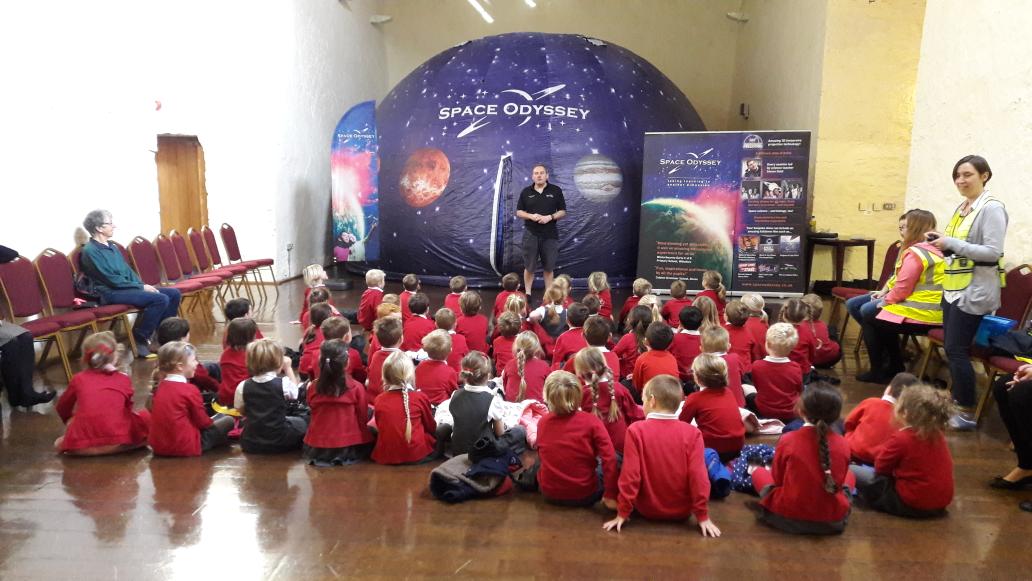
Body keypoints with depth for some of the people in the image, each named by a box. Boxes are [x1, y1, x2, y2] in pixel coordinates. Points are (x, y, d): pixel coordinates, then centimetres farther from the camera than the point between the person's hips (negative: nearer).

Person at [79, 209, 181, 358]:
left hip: (127, 288, 9)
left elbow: (128, 270, 18)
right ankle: (139, 340, -16)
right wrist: (141, 287, -13)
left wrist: (143, 285, 0)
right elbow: (112, 280, -16)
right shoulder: (91, 251, -11)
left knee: (174, 293, -3)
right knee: (160, 299, -27)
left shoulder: (112, 246, 15)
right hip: (111, 293, -9)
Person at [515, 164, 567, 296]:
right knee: (529, 266, 4)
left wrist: (550, 217, -14)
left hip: (550, 234, 0)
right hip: (531, 234, 1)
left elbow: (562, 212, 4)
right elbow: (519, 212, 7)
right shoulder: (526, 192, 6)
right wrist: (531, 216, -12)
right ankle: (527, 294, 16)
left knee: (549, 267, 6)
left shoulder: (556, 190, 3)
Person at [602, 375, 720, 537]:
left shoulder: (636, 430, -16)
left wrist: (623, 513, -7)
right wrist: (703, 516, -5)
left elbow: (630, 474, -16)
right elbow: (698, 476, -15)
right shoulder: (692, 433, -13)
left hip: (647, 510, -2)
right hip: (682, 511, 2)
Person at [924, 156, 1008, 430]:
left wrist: (951, 243, -22)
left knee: (957, 350, -6)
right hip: (954, 287, 9)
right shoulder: (962, 208, 12)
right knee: (952, 348, 12)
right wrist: (940, 241, 3)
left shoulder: (991, 208, -13)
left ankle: (968, 414, 5)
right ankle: (958, 401, 25)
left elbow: (993, 252, -20)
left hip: (975, 291, -8)